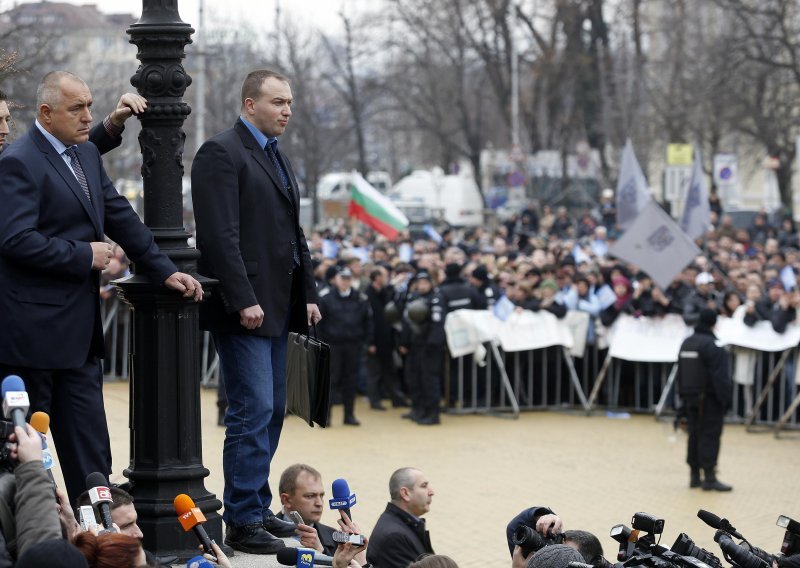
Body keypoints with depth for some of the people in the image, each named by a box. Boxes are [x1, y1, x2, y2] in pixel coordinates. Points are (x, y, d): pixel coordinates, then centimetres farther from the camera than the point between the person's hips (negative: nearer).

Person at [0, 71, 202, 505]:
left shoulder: (87, 155, 14)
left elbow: (121, 219, 18)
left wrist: (165, 271, 11)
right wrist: (83, 256, -16)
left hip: (78, 329, 8)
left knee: (89, 447, 8)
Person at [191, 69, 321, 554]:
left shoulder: (278, 158, 20)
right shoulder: (222, 153, -9)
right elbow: (221, 236, -17)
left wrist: (309, 294, 16)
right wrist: (244, 300, -22)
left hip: (278, 308, 9)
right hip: (245, 308, -9)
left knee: (272, 411, 11)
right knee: (253, 411, -10)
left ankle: (258, 508, 18)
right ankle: (242, 522, -6)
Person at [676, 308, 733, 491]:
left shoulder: (686, 343, 11)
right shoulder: (712, 346, -16)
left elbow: (680, 373, 17)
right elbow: (720, 377, -20)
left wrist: (683, 396, 21)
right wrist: (725, 399, -16)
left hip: (690, 399, 8)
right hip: (709, 399, -8)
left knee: (694, 435, 13)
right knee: (710, 436, -7)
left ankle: (695, 476, 16)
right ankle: (709, 477, -10)